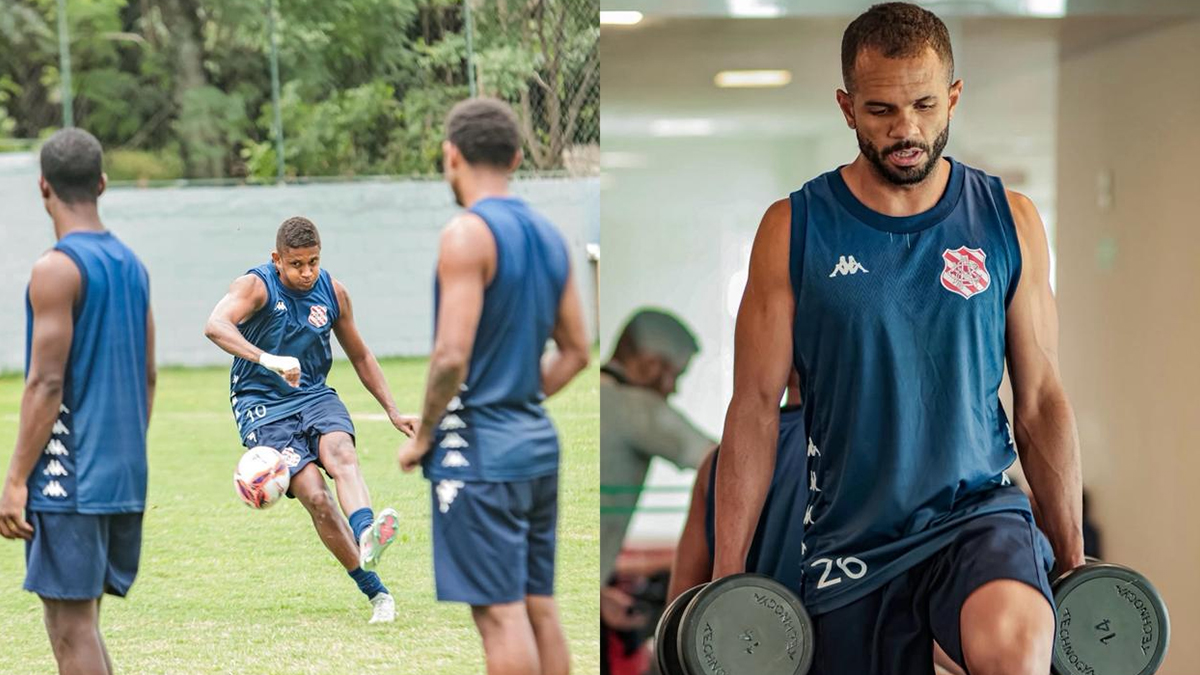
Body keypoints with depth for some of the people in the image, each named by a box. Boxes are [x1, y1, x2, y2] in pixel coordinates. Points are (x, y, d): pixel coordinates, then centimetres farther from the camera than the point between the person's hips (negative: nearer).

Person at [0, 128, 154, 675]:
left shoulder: (56, 268, -12)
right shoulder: (131, 264, 11)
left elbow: (46, 384, -16)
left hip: (69, 480, -8)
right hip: (125, 478, 8)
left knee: (70, 626, -4)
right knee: (81, 620, 16)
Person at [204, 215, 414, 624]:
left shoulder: (333, 293, 4)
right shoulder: (256, 286, -11)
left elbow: (360, 356, 19)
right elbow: (215, 325, -32)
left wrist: (393, 412, 14)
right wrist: (268, 360, -47)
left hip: (315, 395, 4)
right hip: (262, 406, -3)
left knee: (341, 450, -31)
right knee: (314, 495, -20)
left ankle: (366, 538, -56)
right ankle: (376, 593, -17)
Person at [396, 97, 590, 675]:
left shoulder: (468, 233, -13)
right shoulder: (548, 235, 11)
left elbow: (452, 355, -19)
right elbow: (575, 352, 15)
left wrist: (421, 437, -8)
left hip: (480, 451, -8)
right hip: (537, 439, 8)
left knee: (500, 613, -6)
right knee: (539, 607, 12)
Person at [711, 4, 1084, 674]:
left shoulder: (1009, 222, 4)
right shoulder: (794, 230, 0)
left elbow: (1042, 399, 8)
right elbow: (756, 407, 1)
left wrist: (1074, 560, 6)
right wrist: (727, 577, -3)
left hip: (978, 511, -1)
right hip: (852, 536, 1)